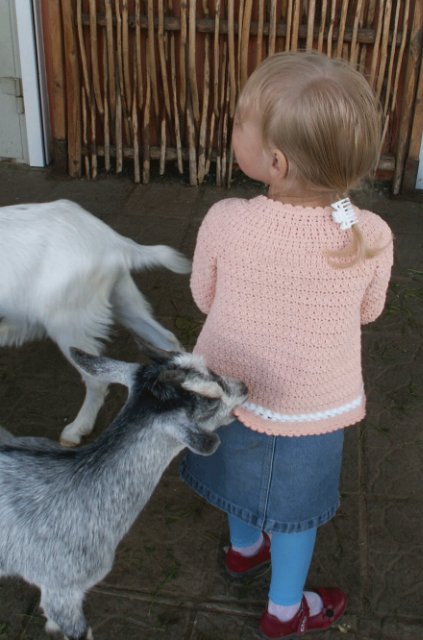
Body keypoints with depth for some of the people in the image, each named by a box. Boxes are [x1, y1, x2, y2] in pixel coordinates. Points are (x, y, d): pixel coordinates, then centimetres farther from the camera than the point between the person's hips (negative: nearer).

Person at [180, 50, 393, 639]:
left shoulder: (225, 221, -27)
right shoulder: (372, 238, -25)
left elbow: (204, 297, -8)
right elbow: (368, 311, -6)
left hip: (232, 388, 1)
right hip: (312, 410, -1)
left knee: (245, 473, 30)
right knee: (294, 511, 23)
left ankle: (244, 548, 59)